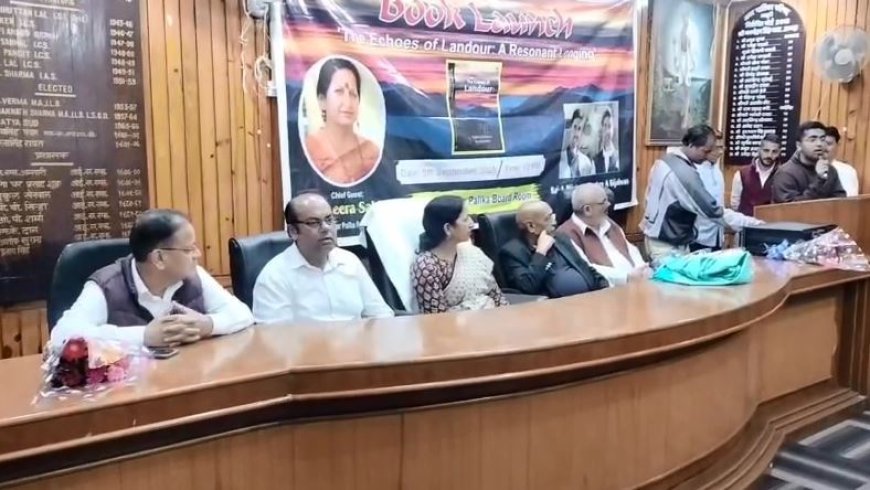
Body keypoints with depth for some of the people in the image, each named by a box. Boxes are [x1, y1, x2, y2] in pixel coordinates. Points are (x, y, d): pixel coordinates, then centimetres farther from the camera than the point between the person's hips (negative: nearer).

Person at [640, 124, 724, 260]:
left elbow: (649, 196, 13)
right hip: (668, 244, -10)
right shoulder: (685, 173, -24)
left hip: (655, 236, 10)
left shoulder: (664, 161, 6)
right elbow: (710, 208, -22)